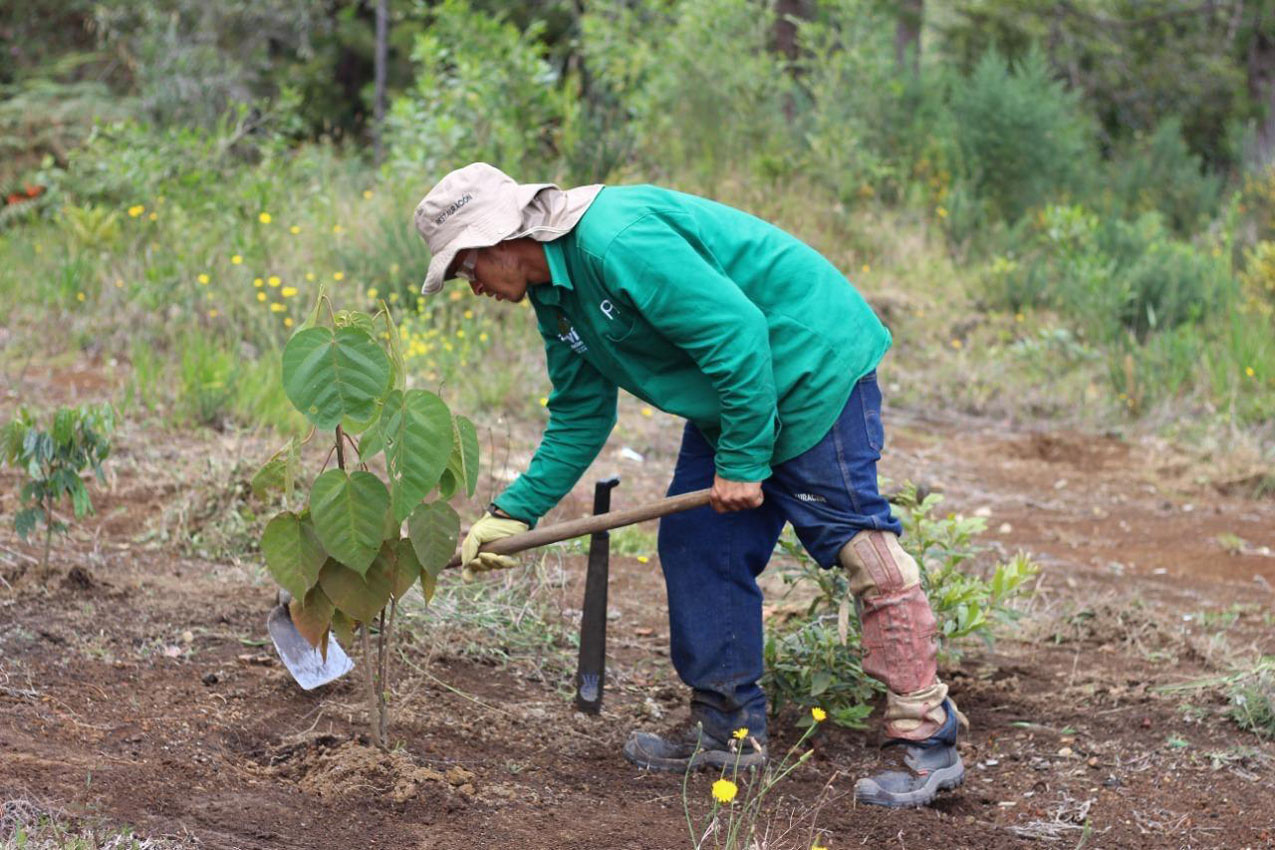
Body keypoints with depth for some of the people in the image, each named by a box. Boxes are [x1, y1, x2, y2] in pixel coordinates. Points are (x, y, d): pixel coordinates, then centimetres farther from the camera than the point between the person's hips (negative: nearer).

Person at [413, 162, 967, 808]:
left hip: (811, 360, -11)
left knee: (853, 538, -12)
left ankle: (926, 740, -10)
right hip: (727, 393, 11)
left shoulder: (620, 241, -26)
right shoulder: (557, 295, 8)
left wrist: (742, 460, -21)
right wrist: (513, 512, 8)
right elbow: (579, 415, 15)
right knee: (694, 546, 8)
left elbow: (736, 330, -28)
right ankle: (727, 729, 17)